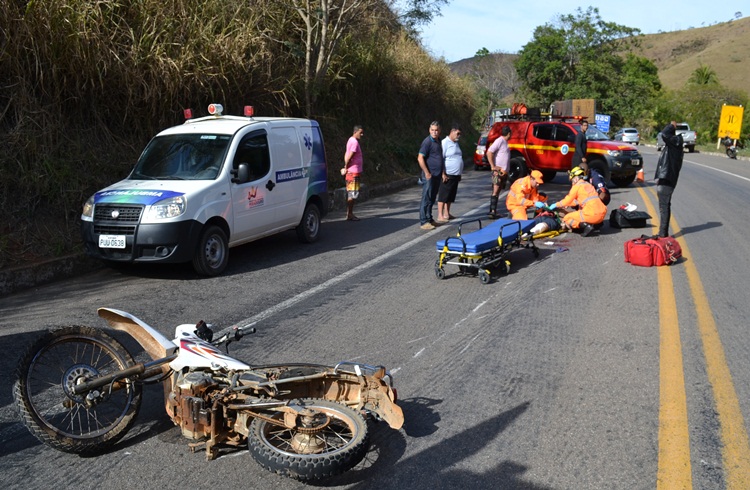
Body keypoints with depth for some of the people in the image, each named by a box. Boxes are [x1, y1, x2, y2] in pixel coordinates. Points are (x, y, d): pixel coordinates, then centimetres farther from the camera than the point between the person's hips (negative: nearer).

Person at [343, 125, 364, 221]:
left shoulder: (351, 140, 15)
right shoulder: (355, 142, -16)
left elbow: (346, 155, 17)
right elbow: (349, 156, -21)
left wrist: (346, 167, 9)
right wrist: (346, 167, -8)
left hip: (351, 171, 10)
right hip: (354, 171, -10)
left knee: (350, 193, 12)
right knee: (353, 193, -6)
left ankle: (349, 213, 17)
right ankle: (349, 214, -3)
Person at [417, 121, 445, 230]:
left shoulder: (438, 141, 14)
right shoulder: (427, 142, -13)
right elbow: (420, 158, -17)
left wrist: (443, 172, 20)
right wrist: (427, 173, -19)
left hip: (437, 175, 8)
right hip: (429, 176, -8)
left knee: (432, 199, 15)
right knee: (426, 199, -6)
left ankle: (429, 219, 23)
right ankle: (423, 222, -3)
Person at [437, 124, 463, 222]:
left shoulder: (456, 143, 17)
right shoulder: (445, 143, -11)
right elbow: (440, 159, -16)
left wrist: (460, 174, 22)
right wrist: (443, 174, -20)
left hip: (455, 175, 9)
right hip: (447, 175, -9)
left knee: (451, 196, 13)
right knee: (443, 195, -6)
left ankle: (447, 213, 22)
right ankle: (440, 216, -4)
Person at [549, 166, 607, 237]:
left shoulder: (577, 186, 0)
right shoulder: (588, 185, 23)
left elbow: (567, 201, 3)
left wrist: (556, 205, 18)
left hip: (592, 214, -8)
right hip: (602, 214, 8)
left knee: (566, 219, 5)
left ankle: (585, 226, -14)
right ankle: (598, 223, 9)